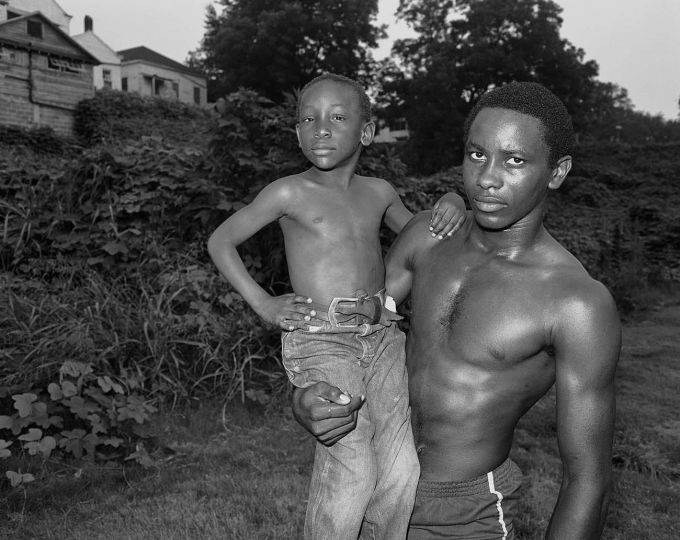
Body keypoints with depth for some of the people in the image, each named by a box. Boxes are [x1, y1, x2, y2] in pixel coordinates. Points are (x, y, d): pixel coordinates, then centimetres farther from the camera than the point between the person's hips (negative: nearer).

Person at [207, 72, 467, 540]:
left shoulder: (379, 192, 11)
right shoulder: (289, 193, -2)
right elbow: (220, 242, 8)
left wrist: (452, 204, 7)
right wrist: (264, 304, 0)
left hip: (383, 335, 5)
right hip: (320, 342, -4)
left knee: (403, 471, 1)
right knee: (352, 471, -12)